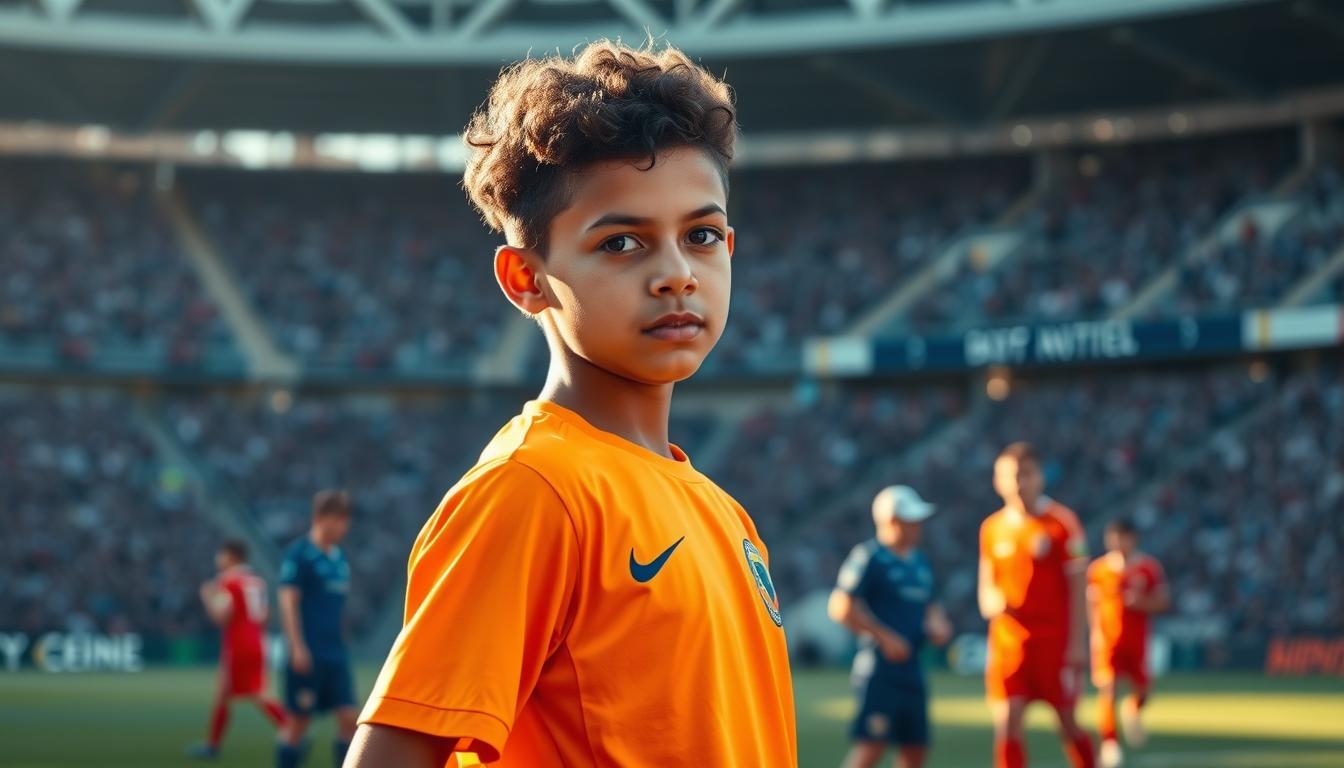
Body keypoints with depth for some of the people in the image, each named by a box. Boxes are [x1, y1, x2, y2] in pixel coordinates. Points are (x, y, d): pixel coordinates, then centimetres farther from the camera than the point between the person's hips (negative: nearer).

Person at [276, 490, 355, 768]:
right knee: (299, 720, 0)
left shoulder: (339, 558, 14)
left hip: (336, 652, 7)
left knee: (349, 718, 0)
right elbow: (288, 601, -12)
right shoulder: (299, 554, -8)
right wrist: (297, 647, -18)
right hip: (308, 654, -7)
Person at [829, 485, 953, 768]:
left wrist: (937, 623, 7)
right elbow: (841, 608, -16)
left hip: (911, 668, 8)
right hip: (880, 667, -8)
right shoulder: (868, 557, -10)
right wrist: (884, 637, -16)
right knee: (872, 744, -12)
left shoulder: (920, 562, 16)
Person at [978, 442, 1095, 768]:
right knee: (1006, 725, -6)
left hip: (1055, 640, -3)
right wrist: (990, 601, -11)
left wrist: (1078, 643, -9)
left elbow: (1077, 586, -5)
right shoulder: (992, 528, 7)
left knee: (1068, 724, 6)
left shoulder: (1062, 522, -5)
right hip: (1007, 642, 3)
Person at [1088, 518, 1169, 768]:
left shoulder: (1149, 567, 1)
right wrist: (1096, 630, -9)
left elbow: (1163, 602, 2)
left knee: (1141, 691, 3)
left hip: (1137, 640, 2)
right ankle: (1109, 743, -8)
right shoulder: (1097, 569, 0)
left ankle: (1132, 710, 39)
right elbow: (1092, 604, 5)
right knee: (1107, 690, -12)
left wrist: (1141, 602, -15)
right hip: (1107, 640, -2)